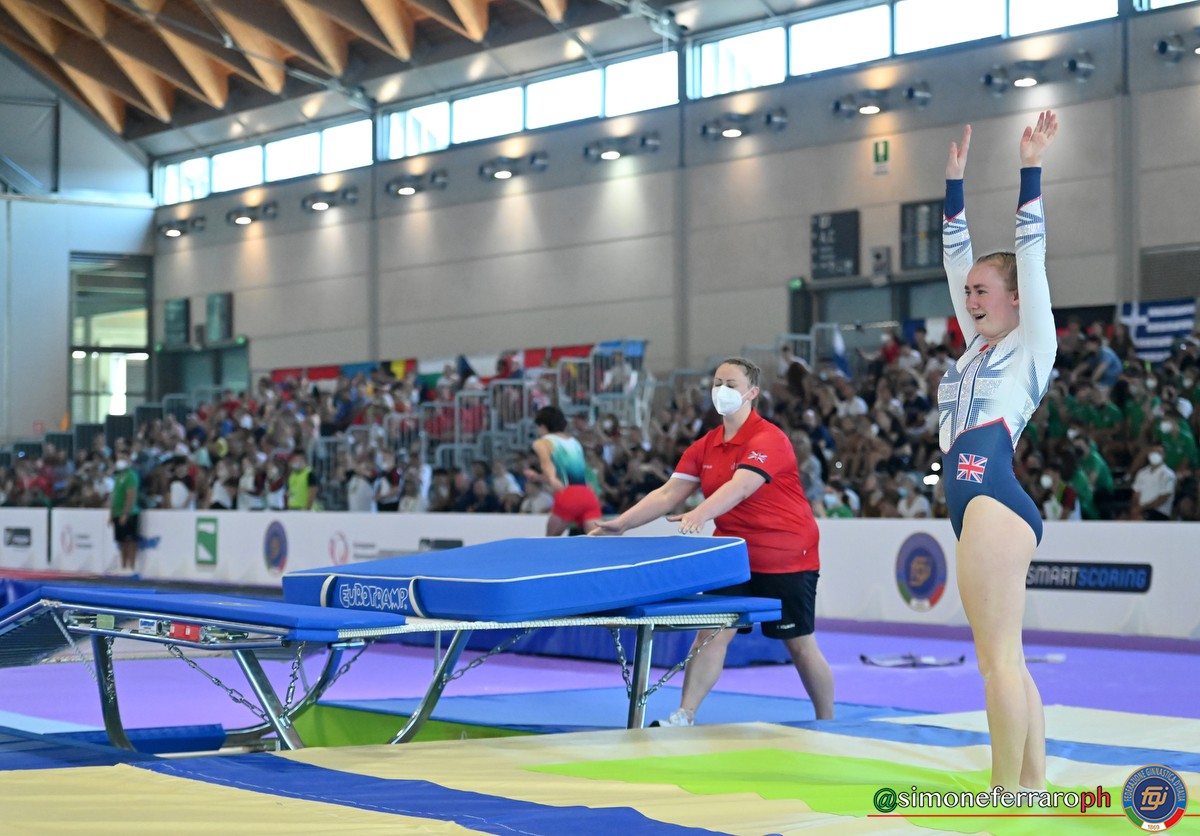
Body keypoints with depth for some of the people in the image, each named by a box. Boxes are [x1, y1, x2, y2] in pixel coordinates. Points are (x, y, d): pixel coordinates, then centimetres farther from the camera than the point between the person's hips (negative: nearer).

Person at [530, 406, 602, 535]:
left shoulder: (542, 443, 12)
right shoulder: (574, 442, 32)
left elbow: (546, 462, -11)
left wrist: (552, 479, -31)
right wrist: (538, 477, 54)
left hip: (568, 496, -5)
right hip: (588, 494, 5)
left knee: (551, 541, 20)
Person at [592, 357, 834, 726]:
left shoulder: (767, 439, -19)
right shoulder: (705, 447, 4)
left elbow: (740, 487, -35)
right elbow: (668, 494, 1)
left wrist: (699, 515, -51)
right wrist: (621, 523, -10)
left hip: (787, 558, -6)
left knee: (800, 644, 3)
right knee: (712, 633, -9)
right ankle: (684, 718, -11)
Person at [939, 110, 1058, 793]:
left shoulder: (1032, 346, 2)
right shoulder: (980, 348, 21)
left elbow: (1031, 254, -4)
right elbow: (956, 256, 25)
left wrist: (1031, 169, -3)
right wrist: (956, 179, 26)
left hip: (996, 501, -9)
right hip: (979, 505, 9)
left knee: (999, 658, -10)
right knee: (1005, 661, 9)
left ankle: (1008, 796, -8)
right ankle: (1032, 787, 13)